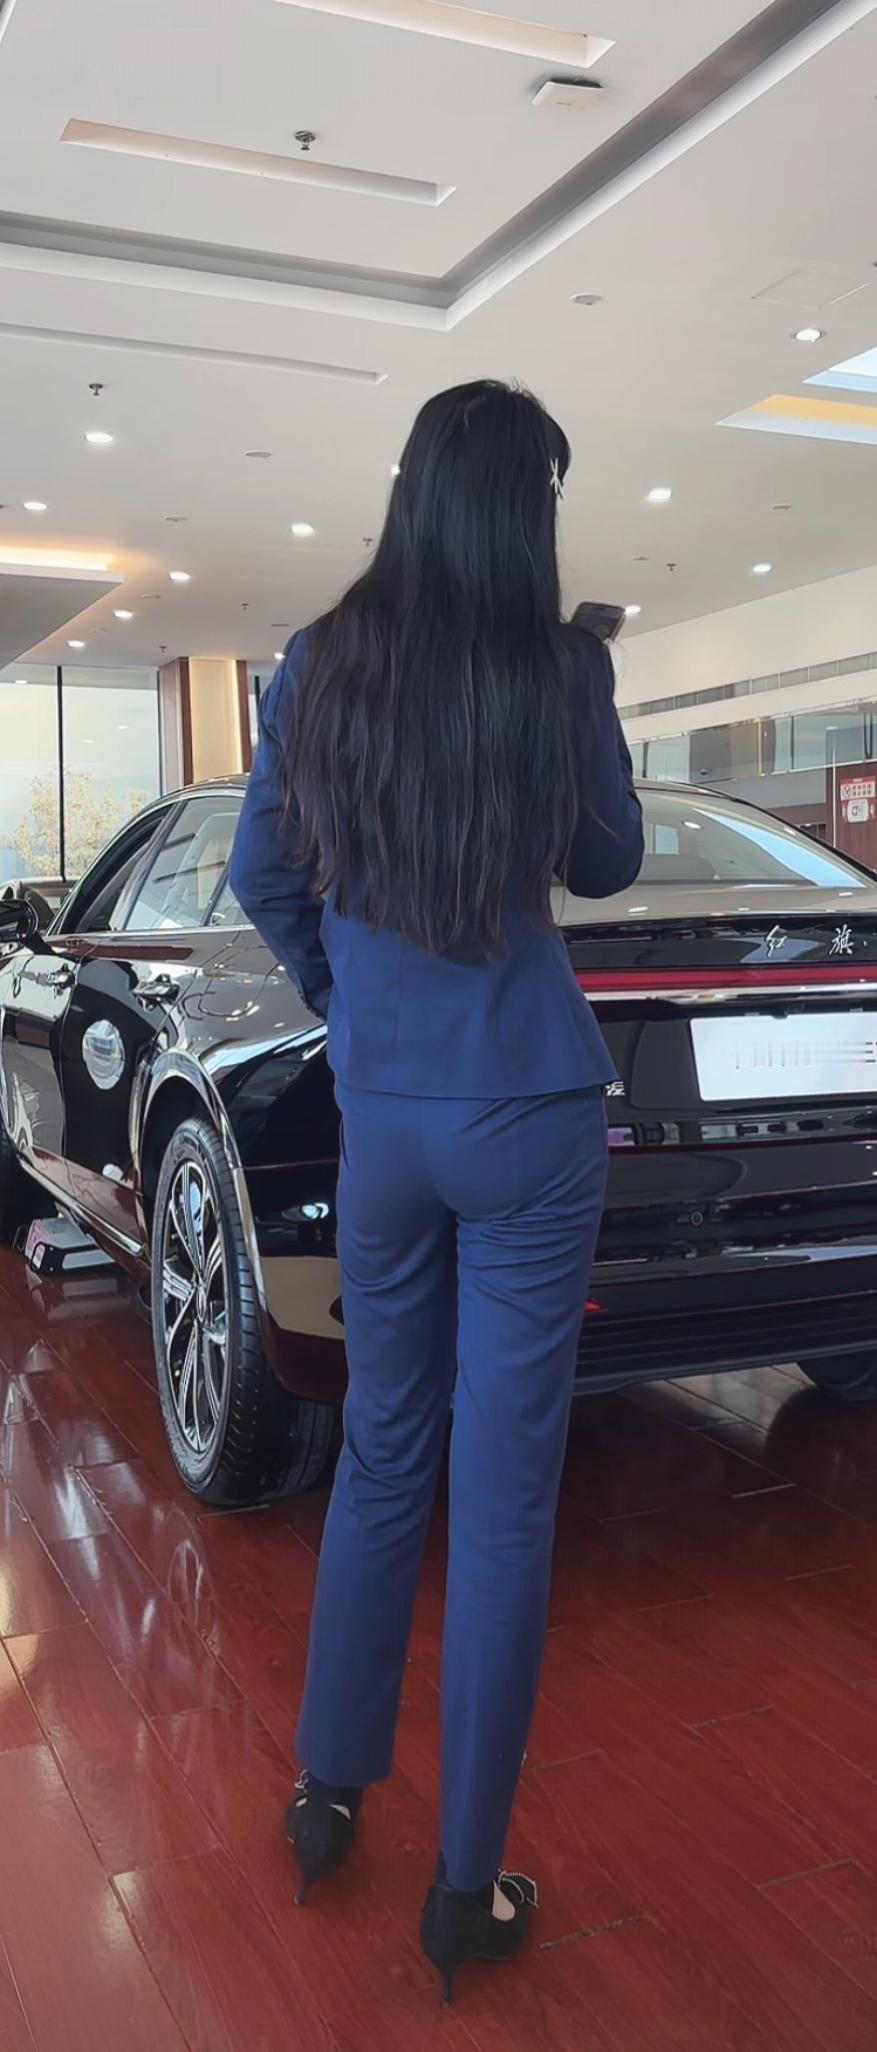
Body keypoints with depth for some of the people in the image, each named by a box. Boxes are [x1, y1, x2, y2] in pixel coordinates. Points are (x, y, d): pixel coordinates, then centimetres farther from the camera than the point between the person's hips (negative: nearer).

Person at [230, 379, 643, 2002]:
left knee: (382, 1455, 19)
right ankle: (467, 1886, 18)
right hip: (532, 1117, -3)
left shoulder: (321, 664, 1)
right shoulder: (563, 671, -7)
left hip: (381, 1117, 3)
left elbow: (262, 875, 8)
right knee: (504, 1489, 5)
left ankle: (328, 1790, 34)